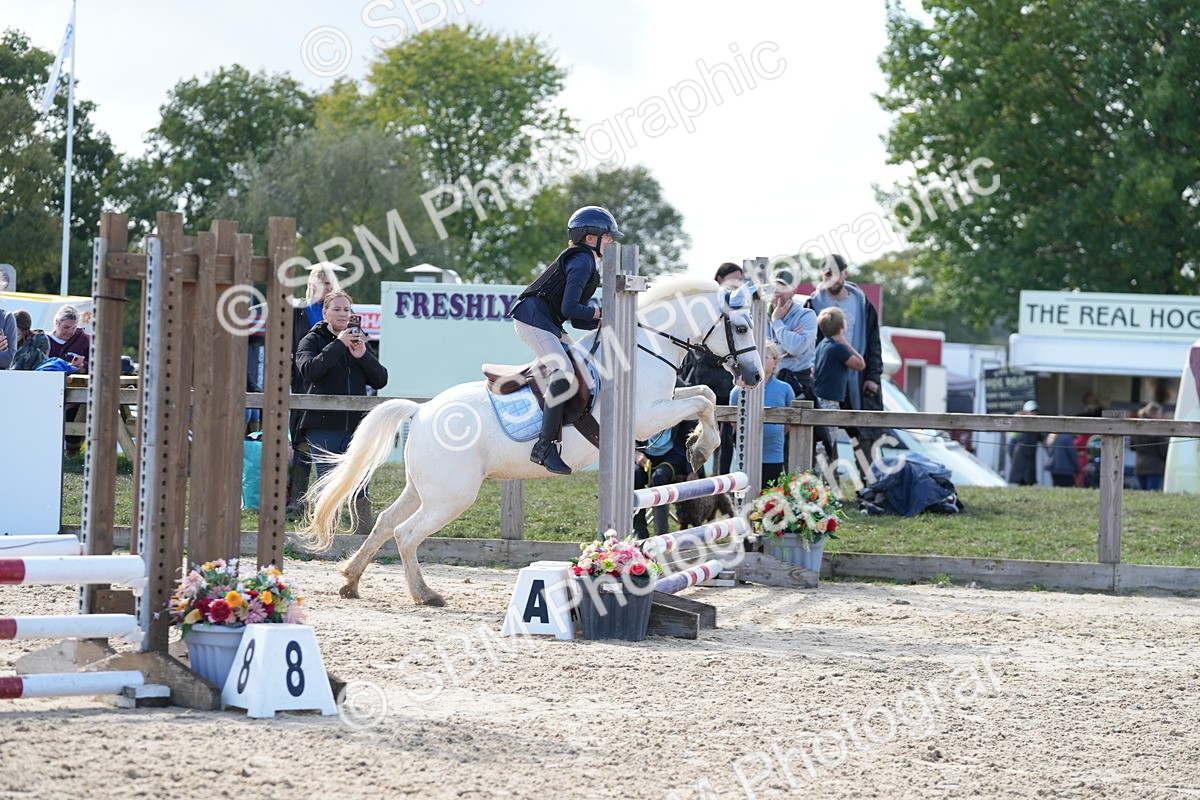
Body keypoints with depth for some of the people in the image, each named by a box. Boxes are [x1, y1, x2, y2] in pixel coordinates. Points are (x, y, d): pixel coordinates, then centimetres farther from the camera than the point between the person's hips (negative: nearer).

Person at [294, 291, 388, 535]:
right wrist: (339, 345, -19)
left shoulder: (358, 342, 16)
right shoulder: (312, 340, 4)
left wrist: (363, 356, -8)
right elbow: (309, 369, -16)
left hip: (356, 425, 3)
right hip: (322, 425, -3)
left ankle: (364, 536, 3)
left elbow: (381, 380, 8)